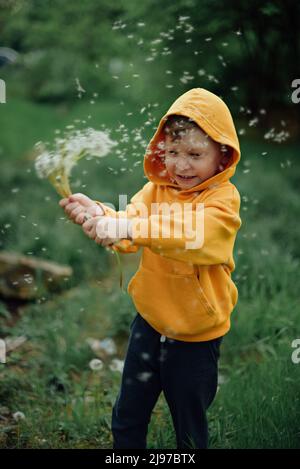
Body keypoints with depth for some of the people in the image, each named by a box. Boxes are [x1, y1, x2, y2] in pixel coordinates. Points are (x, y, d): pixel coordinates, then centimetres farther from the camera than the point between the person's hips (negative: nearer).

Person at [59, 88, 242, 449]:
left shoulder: (223, 198, -15)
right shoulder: (156, 189, 0)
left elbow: (193, 234, -35)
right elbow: (129, 235, -16)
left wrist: (129, 226, -48)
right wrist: (99, 214, -38)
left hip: (196, 335, -4)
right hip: (149, 322, 4)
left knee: (190, 429, 16)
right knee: (126, 419, 18)